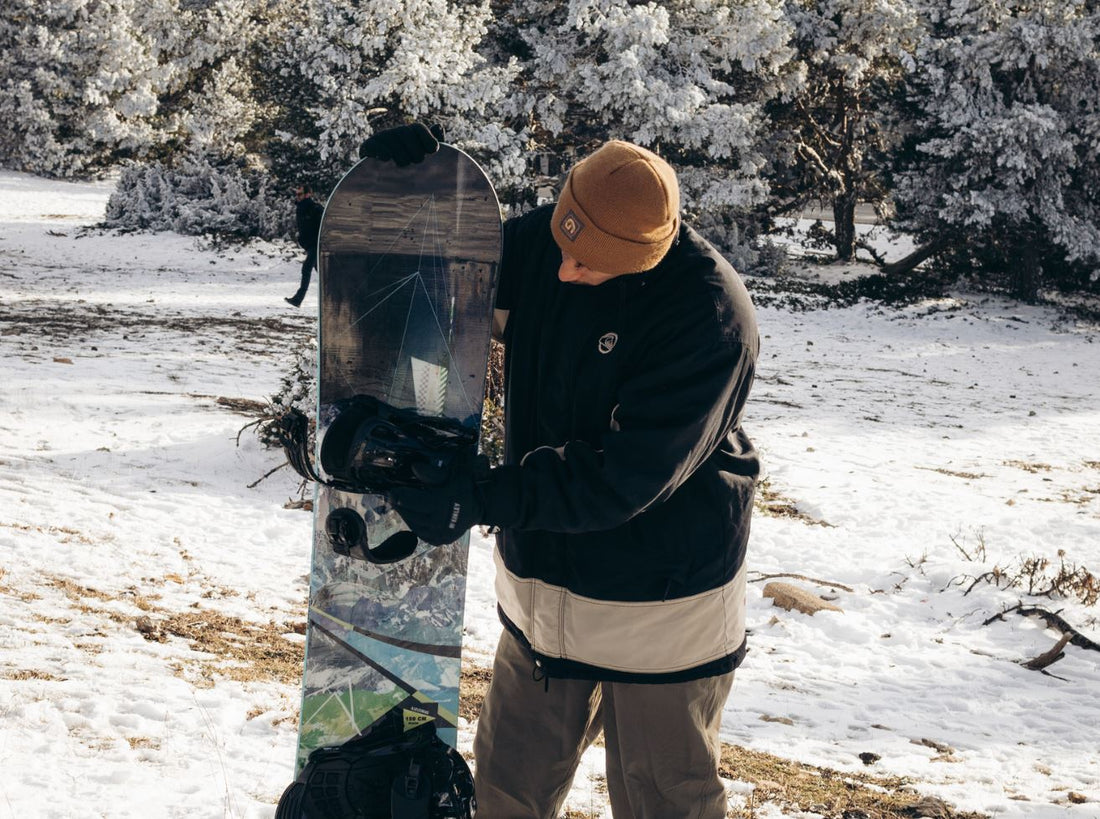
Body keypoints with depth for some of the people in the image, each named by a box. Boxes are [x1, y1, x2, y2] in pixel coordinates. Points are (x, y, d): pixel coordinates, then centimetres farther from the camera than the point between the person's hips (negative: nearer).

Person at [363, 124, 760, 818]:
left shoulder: (709, 314, -25)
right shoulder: (537, 246, -6)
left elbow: (627, 474, -28)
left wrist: (484, 498, -33)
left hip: (661, 605, -6)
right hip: (545, 588, 6)